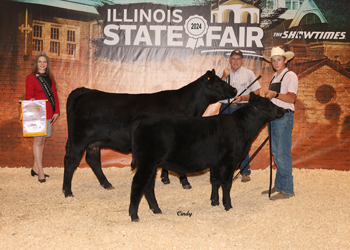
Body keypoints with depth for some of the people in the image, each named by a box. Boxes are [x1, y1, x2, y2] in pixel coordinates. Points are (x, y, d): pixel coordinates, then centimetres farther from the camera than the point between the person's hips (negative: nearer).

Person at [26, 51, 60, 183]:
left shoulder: (50, 77, 16)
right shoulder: (31, 77, -1)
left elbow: (55, 94, 15)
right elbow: (29, 96, -2)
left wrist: (56, 111, 8)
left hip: (49, 114, 6)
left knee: (43, 140, 10)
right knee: (38, 141, -6)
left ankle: (35, 168, 21)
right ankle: (40, 173, -4)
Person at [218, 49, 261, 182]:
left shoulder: (249, 73, 9)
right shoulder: (222, 74, 14)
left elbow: (256, 93, 4)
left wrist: (242, 98, -11)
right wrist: (223, 77, -8)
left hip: (242, 109, -2)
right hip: (225, 109, 2)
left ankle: (245, 172, 0)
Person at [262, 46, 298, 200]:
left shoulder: (290, 76, -6)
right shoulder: (274, 78, 20)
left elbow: (291, 98, -18)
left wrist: (275, 94, -29)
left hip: (284, 116, -9)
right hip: (273, 116, 9)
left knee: (283, 154, -9)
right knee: (275, 153, 11)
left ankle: (287, 190, -5)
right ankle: (278, 186, 19)